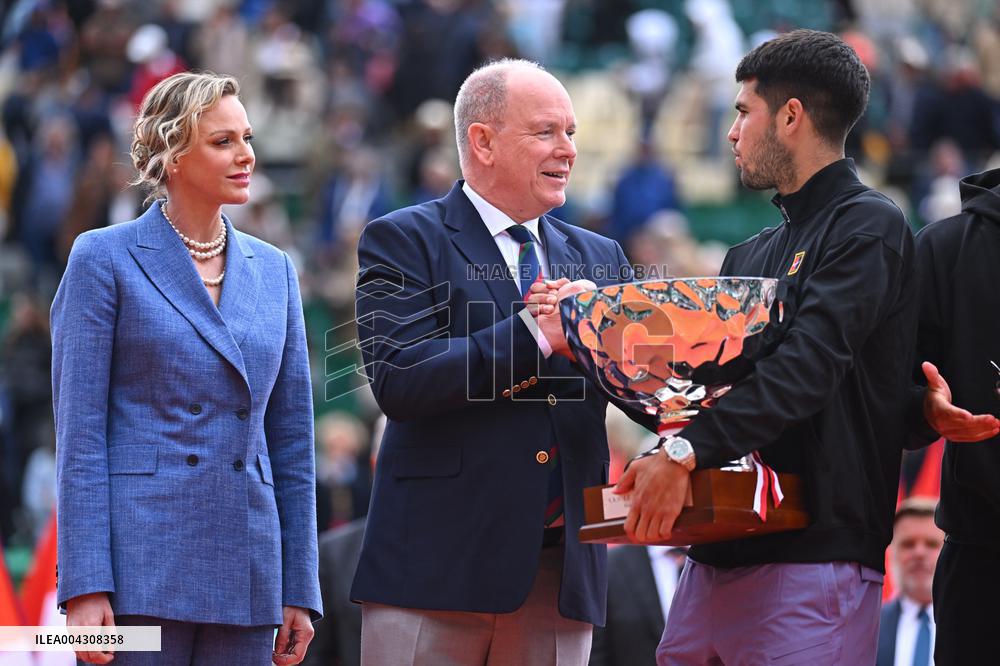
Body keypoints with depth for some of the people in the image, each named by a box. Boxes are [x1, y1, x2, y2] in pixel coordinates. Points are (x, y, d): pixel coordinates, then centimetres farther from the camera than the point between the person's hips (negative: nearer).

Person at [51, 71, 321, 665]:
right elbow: (79, 435, -5)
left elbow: (293, 437, 15)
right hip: (140, 566, -4)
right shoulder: (105, 259, 0)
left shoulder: (273, 270, 14)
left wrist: (300, 591, 9)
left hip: (244, 572, 5)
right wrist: (85, 587, -13)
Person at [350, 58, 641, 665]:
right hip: (437, 565, -5)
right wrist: (536, 335, -18)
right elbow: (399, 380, -14)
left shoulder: (599, 258, 18)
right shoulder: (404, 242, 1)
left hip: (562, 568, 5)